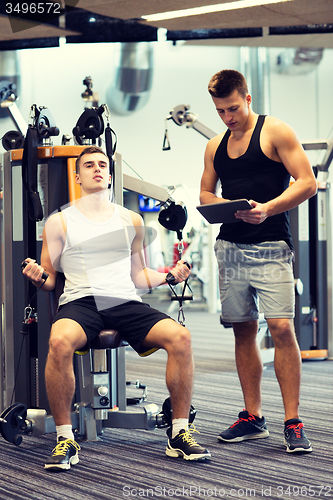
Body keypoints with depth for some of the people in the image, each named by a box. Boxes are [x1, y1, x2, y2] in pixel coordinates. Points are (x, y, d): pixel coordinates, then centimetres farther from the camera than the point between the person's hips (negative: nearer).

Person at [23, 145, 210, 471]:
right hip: (79, 301, -3)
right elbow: (49, 280, 12)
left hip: (125, 303, 3)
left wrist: (169, 275, 9)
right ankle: (64, 440, -24)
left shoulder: (131, 221, 22)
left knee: (180, 336, -25)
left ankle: (179, 433, -13)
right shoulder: (59, 222, 13)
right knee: (59, 341, -38)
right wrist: (37, 276, -11)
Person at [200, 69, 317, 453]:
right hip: (230, 246, 5)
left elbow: (307, 183, -6)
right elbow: (204, 194, 21)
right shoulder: (215, 146, 16)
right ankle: (252, 417, 15)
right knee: (243, 331, 7)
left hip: (270, 245, -5)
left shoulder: (275, 131, -1)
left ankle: (293, 422, -8)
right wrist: (226, 205, -3)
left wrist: (267, 209, -19)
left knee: (281, 328, -13)